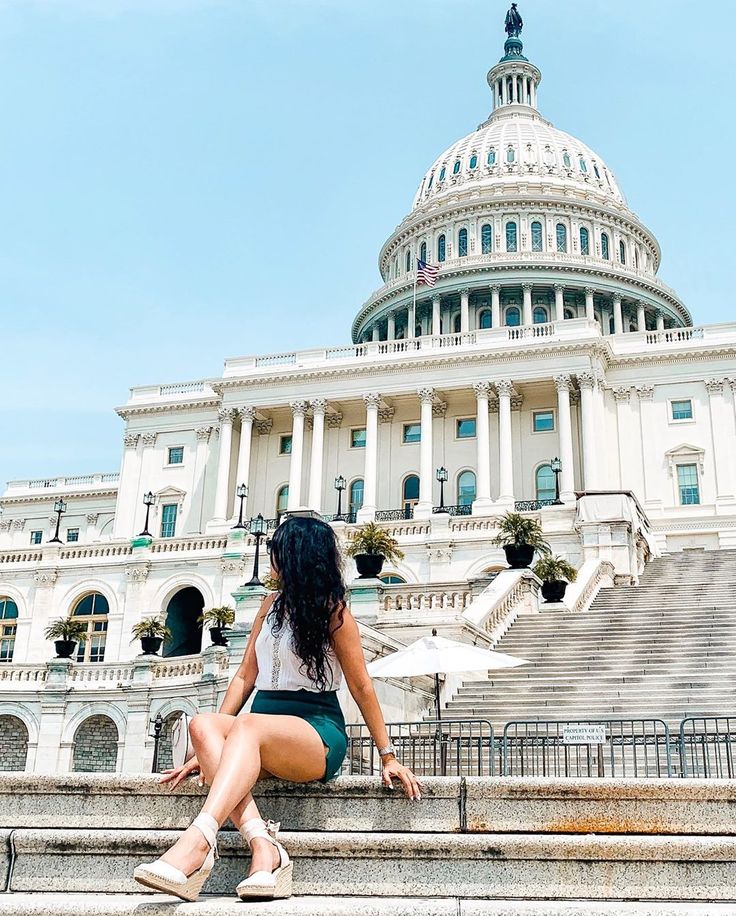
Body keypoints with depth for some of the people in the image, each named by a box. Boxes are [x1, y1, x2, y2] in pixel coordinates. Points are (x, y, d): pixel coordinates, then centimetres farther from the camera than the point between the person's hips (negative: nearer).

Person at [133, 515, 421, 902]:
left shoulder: (333, 611, 0)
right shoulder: (272, 604, 18)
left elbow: (361, 686, -1)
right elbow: (245, 676, 15)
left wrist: (388, 757, -3)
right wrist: (210, 752, 7)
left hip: (318, 732, -6)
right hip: (263, 730, 6)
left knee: (248, 725, -36)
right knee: (202, 724, -26)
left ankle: (196, 845, -55)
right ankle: (264, 848, -41)